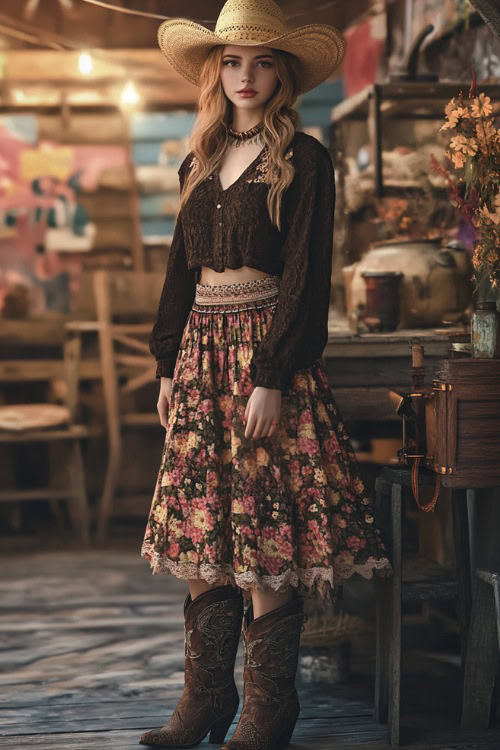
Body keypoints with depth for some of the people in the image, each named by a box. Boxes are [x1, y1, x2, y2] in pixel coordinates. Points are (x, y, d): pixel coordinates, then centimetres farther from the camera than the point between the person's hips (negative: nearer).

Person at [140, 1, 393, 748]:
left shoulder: (304, 161, -4)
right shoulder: (201, 164, 15)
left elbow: (306, 274, -10)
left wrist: (274, 376, -17)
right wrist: (168, 362, 11)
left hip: (269, 350, -6)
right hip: (202, 351, 6)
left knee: (265, 531, -6)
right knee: (201, 527, 6)